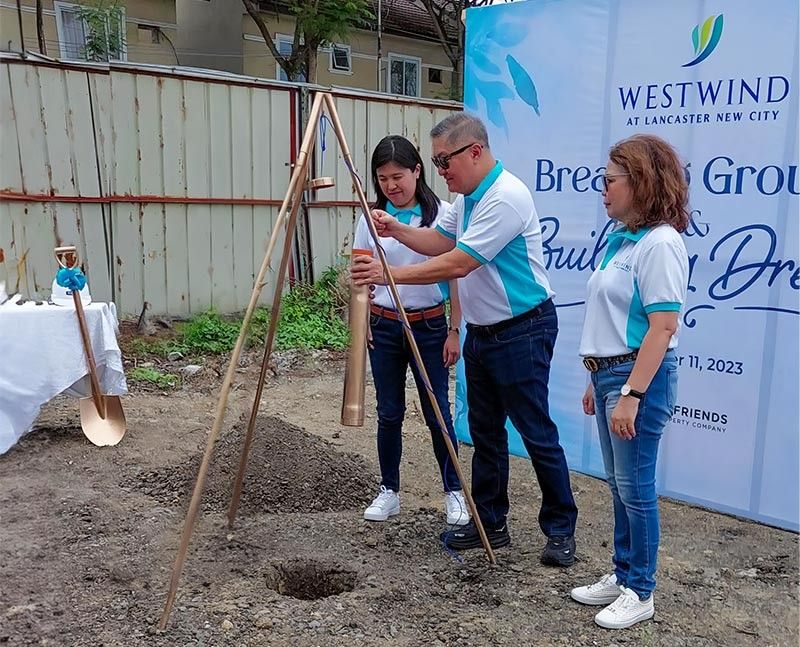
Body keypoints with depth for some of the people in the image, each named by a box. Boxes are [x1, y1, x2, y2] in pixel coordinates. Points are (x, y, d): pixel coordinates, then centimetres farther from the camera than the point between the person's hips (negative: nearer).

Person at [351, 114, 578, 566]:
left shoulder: (506, 197, -22)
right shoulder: (467, 197, 9)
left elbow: (457, 264, -25)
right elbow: (440, 242, 17)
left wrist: (390, 274, -22)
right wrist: (397, 230, -1)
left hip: (522, 331, -10)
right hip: (481, 331, 10)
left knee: (536, 433, 0)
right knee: (485, 432, 14)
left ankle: (561, 529, 16)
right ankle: (490, 524, 26)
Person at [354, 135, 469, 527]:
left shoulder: (442, 214, -6)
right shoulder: (371, 217, 2)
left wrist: (454, 331, -5)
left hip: (429, 325, -2)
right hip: (383, 326, 3)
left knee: (438, 413, 3)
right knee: (389, 414, 9)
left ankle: (454, 492, 20)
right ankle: (389, 491, 24)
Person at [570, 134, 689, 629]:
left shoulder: (660, 244, -16)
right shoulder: (624, 240, 11)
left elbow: (662, 327, -21)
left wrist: (631, 394, -23)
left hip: (640, 376, -9)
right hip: (611, 374, 9)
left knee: (634, 486, 2)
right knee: (619, 485, 17)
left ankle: (640, 593, 19)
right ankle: (623, 575, 32)